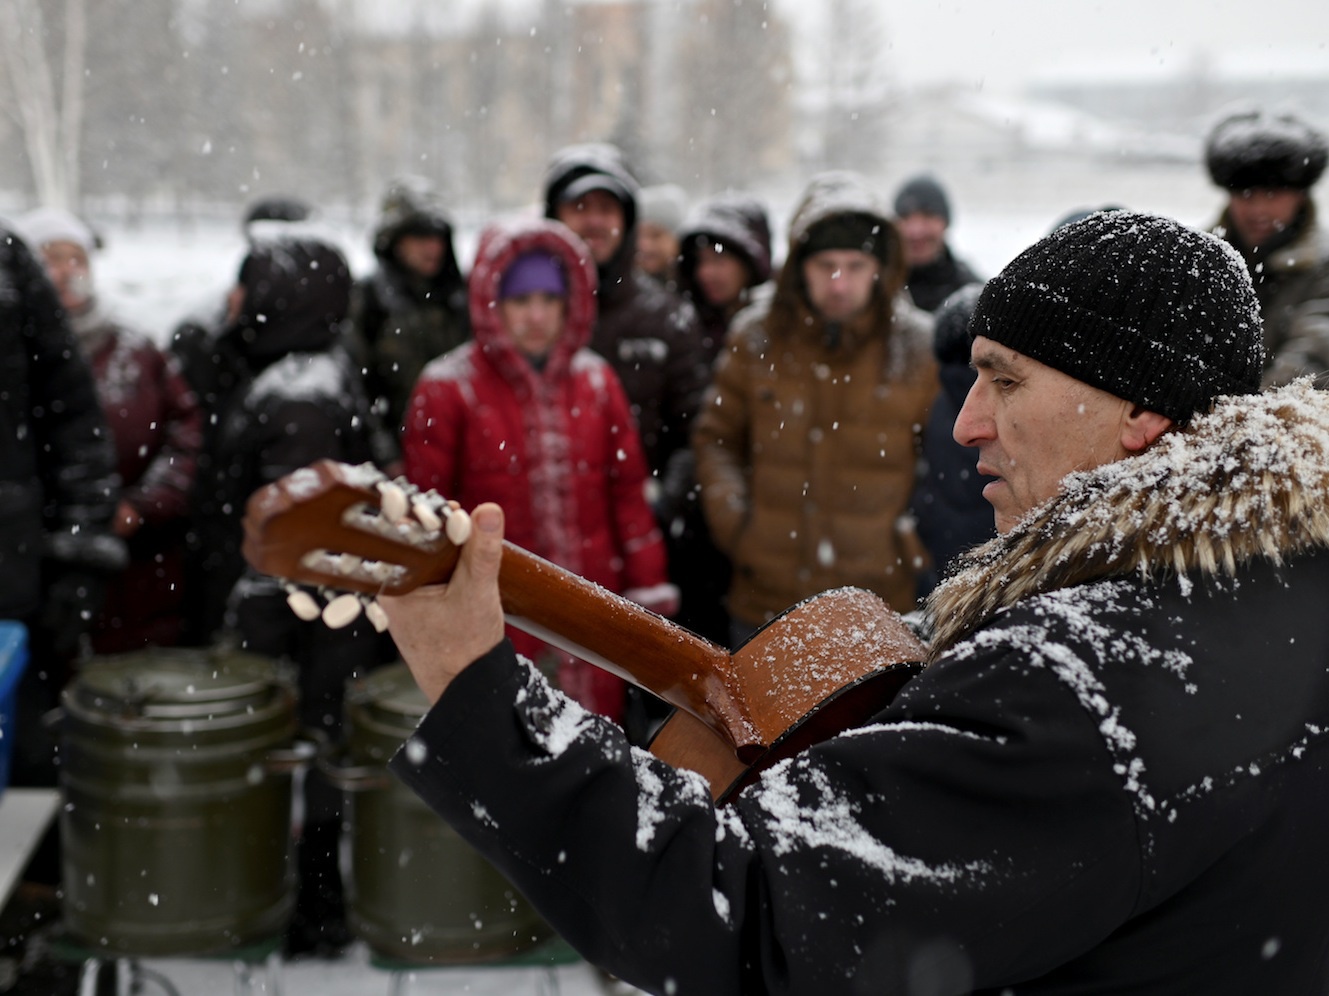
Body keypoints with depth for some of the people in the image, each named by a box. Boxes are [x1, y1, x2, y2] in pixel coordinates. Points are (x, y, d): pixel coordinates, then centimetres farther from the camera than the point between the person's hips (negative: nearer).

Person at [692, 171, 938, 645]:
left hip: (879, 602, -2)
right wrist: (734, 523, -1)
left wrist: (912, 544, -5)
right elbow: (716, 439, 12)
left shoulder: (920, 348, -3)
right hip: (766, 604, 2)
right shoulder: (757, 336, 1)